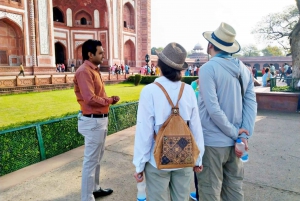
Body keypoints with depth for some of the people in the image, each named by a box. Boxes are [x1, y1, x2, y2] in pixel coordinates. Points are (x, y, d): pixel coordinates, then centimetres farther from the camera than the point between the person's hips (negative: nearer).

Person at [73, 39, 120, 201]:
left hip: (100, 120, 11)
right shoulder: (84, 71, -18)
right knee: (91, 160, 1)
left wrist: (108, 99, -3)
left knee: (97, 158, 22)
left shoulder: (94, 70, 14)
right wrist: (110, 100, -11)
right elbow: (90, 99, -26)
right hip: (93, 121, -11)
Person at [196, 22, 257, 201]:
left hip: (212, 141, -6)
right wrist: (243, 136, -4)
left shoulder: (208, 68, -14)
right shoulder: (244, 70, 5)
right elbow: (251, 104, -1)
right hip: (233, 141, 7)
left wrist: (235, 133, -8)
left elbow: (213, 109, -19)